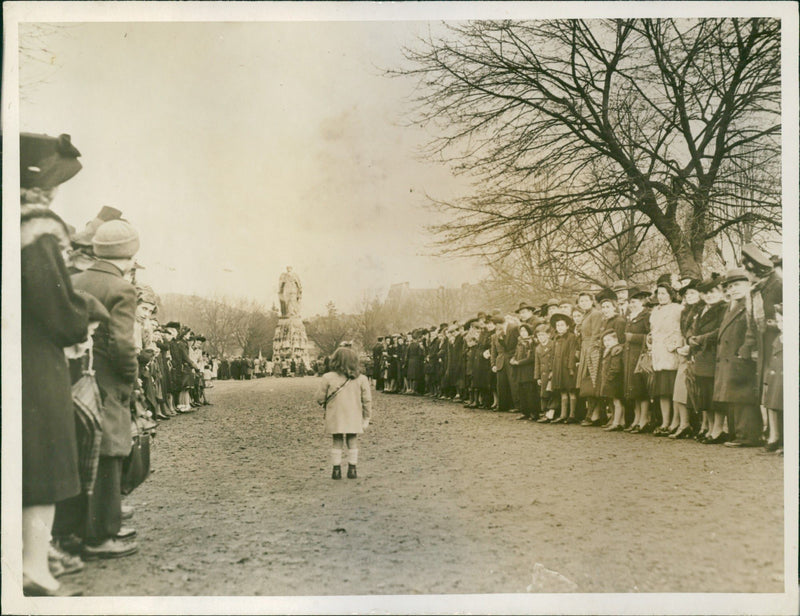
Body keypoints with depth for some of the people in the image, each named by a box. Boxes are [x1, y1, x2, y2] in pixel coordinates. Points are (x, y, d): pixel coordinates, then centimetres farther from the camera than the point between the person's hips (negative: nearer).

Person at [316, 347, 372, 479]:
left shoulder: (328, 378, -10)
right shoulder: (361, 379, -6)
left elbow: (320, 398, -5)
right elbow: (367, 400, -2)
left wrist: (325, 405, 18)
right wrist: (366, 418, 8)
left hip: (335, 418, 0)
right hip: (354, 419, 1)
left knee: (337, 443, 12)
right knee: (352, 443, 13)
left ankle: (336, 470, 13)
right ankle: (352, 470, 13)